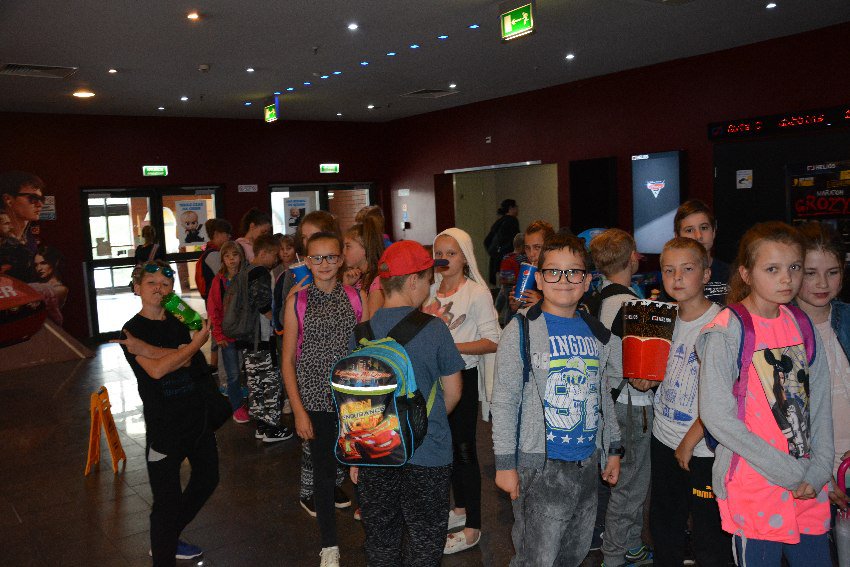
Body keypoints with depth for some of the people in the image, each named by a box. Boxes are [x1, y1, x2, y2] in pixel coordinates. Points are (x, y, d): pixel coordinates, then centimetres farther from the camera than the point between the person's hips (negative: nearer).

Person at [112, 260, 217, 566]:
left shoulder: (178, 323, 6)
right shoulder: (132, 330, -9)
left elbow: (186, 361, -13)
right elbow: (157, 370, -23)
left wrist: (145, 349, -24)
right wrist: (198, 341, -16)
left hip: (196, 414, 7)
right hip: (163, 423, -7)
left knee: (207, 479, 22)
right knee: (168, 500, -3)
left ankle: (166, 539, 40)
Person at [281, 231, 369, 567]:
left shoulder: (358, 297, -1)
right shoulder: (297, 301, -2)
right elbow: (288, 359, -1)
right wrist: (298, 410, -5)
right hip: (315, 399, 0)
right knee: (323, 470, 11)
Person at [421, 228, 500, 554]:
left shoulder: (477, 292, -12)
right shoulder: (432, 290, 7)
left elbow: (492, 341, -15)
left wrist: (450, 348, -23)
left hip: (461, 377, -7)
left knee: (464, 448, 1)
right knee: (448, 443, 17)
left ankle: (472, 528, 13)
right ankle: (460, 509, 35)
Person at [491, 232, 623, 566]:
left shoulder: (598, 334, 7)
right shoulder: (521, 331, -9)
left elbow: (605, 397, 16)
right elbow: (504, 402, -9)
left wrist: (613, 450, 16)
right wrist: (505, 463, -11)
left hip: (588, 463, 6)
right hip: (540, 466, -5)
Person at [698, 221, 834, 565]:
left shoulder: (803, 327, 6)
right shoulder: (726, 332, -13)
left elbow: (820, 405, 9)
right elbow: (715, 415, -17)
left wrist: (817, 472, -2)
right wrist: (788, 473, -14)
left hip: (809, 488, 6)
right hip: (753, 488, -5)